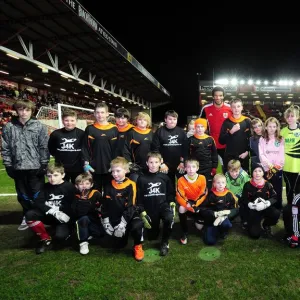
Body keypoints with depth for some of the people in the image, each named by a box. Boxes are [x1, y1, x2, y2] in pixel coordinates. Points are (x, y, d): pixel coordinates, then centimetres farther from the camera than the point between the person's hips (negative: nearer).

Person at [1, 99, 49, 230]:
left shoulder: (39, 126, -4)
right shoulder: (8, 127, 1)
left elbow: (44, 147, -3)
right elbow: (5, 148, 5)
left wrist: (44, 164, -6)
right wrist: (8, 165, 2)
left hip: (36, 167, -2)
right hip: (18, 168, 3)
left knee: (37, 195, 6)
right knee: (23, 195, 15)